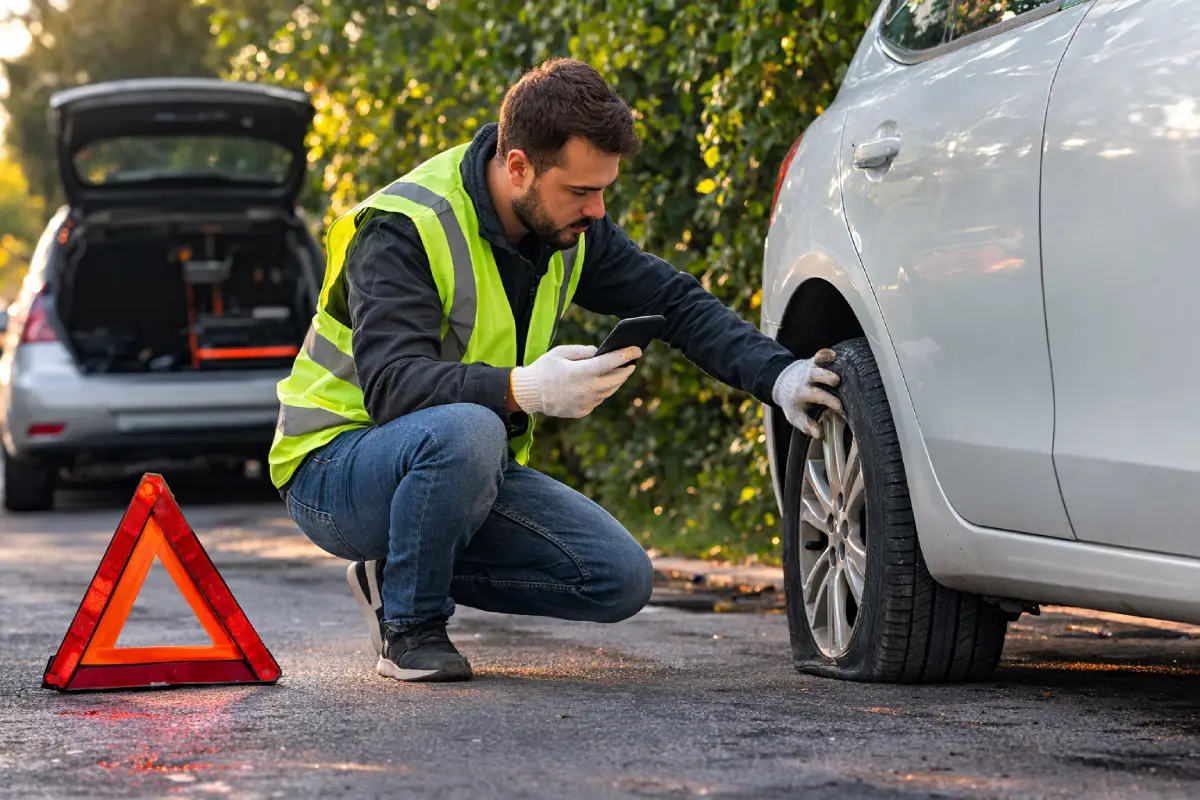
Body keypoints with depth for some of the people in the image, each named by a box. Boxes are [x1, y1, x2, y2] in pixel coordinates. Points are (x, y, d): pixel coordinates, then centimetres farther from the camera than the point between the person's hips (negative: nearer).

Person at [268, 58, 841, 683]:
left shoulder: (569, 226, -2)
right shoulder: (405, 229, -24)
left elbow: (676, 301, 2)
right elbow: (393, 385, -34)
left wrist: (778, 375, -13)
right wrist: (524, 390, -48)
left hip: (474, 466, 7)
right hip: (334, 468, -7)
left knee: (622, 580, -9)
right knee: (466, 430, -40)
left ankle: (400, 573, 6)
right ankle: (409, 624, -17)